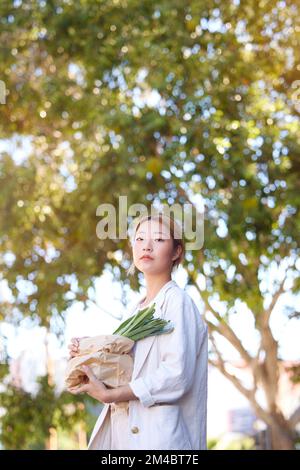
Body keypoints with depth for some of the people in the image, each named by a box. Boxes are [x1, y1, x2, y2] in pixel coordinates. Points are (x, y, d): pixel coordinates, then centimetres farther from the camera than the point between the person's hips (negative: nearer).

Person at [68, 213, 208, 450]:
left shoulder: (177, 300, -8)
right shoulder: (137, 308, 15)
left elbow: (177, 374, -19)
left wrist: (109, 395, -17)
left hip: (158, 435, -7)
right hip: (121, 432, 7)